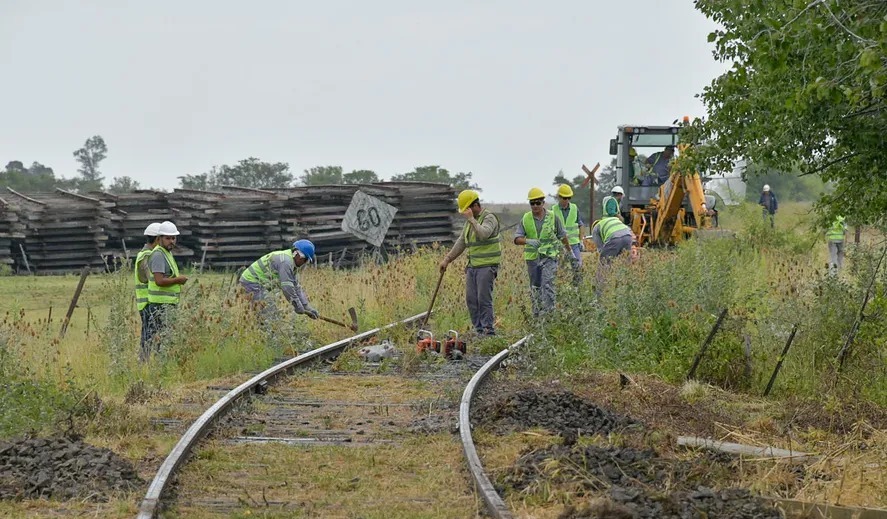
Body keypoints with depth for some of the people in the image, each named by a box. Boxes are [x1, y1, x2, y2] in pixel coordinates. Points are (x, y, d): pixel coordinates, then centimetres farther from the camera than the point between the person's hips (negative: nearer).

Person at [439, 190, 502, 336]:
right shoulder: (469, 221, 17)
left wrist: (471, 219, -21)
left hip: (487, 266, -8)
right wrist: (447, 260, 17)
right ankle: (479, 330, 9)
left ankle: (489, 330, -5)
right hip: (472, 266, 8)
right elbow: (461, 243, 21)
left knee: (484, 299, -10)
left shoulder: (489, 218, -8)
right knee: (471, 300, 5)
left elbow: (483, 234, -28)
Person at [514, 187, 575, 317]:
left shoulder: (552, 217, -1)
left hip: (549, 257, -3)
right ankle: (536, 315, 19)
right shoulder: (526, 219, 1)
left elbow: (562, 236, 11)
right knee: (534, 288, 10)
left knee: (547, 286, -16)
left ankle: (549, 312, -18)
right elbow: (517, 239, -6)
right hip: (532, 258, 3)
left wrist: (570, 252, 21)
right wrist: (528, 241, -27)